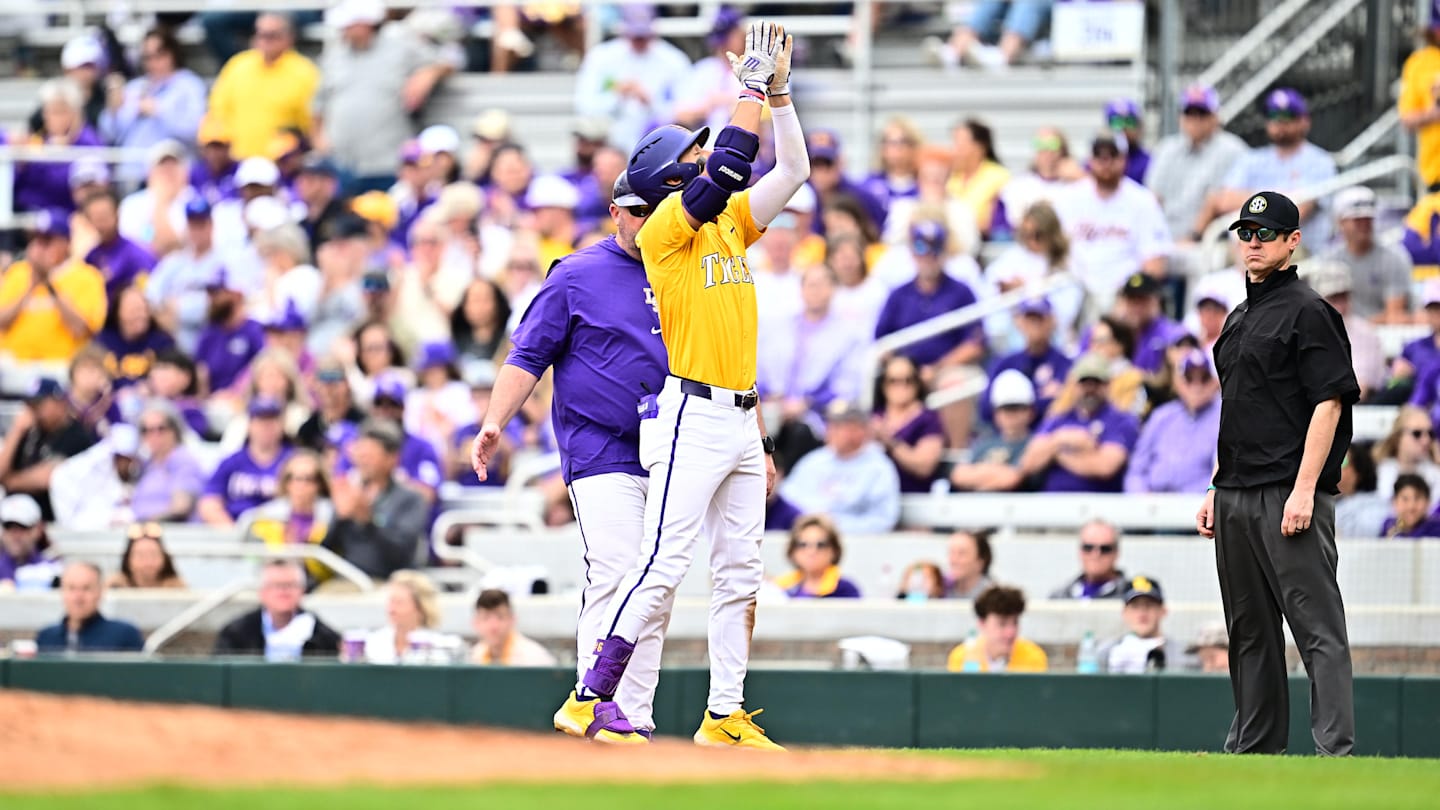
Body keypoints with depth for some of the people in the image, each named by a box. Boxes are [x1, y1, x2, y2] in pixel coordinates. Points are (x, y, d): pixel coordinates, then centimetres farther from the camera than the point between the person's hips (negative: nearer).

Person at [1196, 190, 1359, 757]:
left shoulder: (1308, 312, -6)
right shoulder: (1238, 321, 20)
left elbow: (1328, 403, -13)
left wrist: (1304, 490, -20)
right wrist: (1216, 491, 18)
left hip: (1288, 496, -9)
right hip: (1236, 500, 9)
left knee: (1317, 626, -12)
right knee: (1249, 631, 12)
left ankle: (1335, 752, -16)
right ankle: (1252, 751, 17)